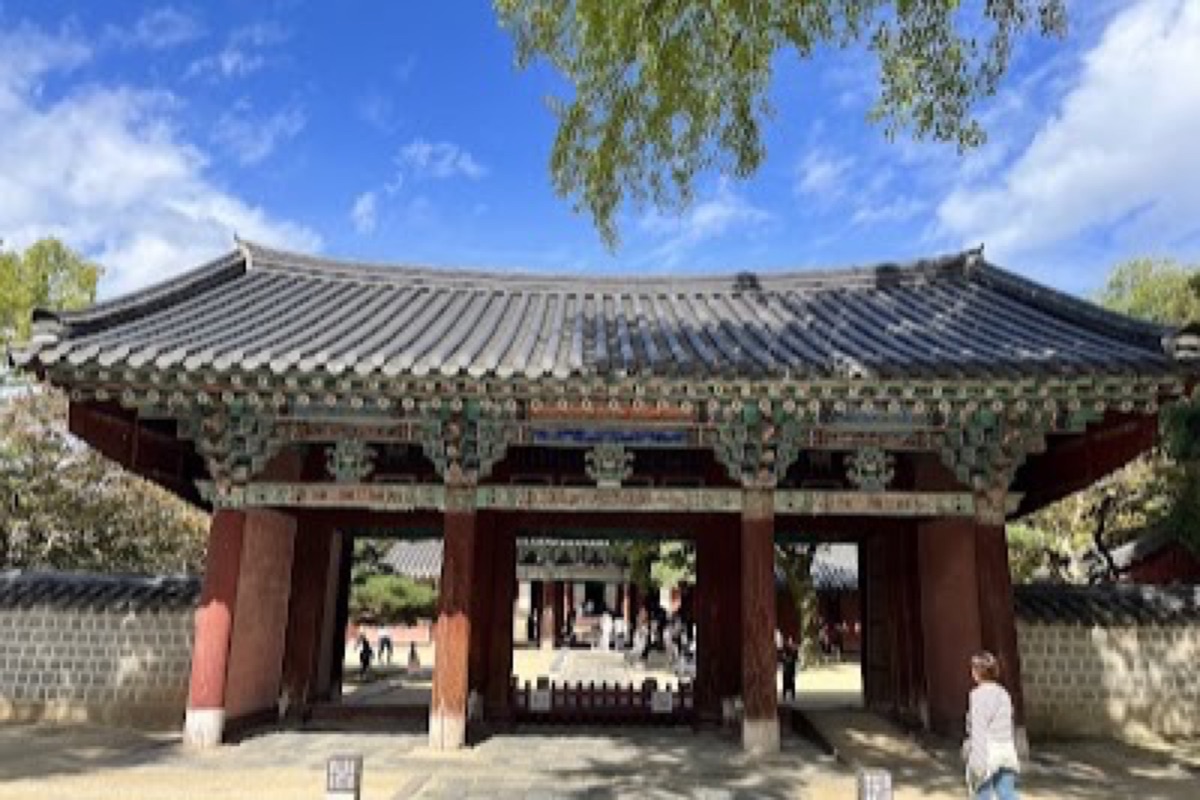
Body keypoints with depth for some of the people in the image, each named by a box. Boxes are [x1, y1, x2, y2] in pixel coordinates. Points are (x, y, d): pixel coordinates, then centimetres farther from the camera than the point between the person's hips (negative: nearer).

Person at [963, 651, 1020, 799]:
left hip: (987, 752, -6)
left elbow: (979, 729, -17)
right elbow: (1008, 727, 15)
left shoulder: (979, 694, -14)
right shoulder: (1003, 693, 9)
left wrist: (977, 762, -15)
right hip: (1006, 750, 7)